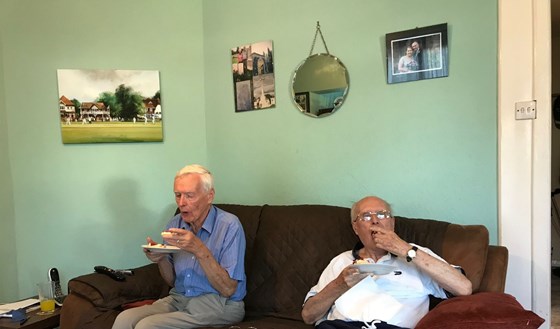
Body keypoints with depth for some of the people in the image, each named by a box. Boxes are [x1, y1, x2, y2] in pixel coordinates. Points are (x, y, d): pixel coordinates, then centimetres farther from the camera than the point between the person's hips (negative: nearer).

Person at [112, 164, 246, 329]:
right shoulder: (175, 224, 4)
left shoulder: (229, 225, -14)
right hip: (178, 298, 5)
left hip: (219, 304, -5)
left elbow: (228, 289, -18)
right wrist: (161, 259, -9)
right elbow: (172, 281, 12)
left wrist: (200, 250, -28)